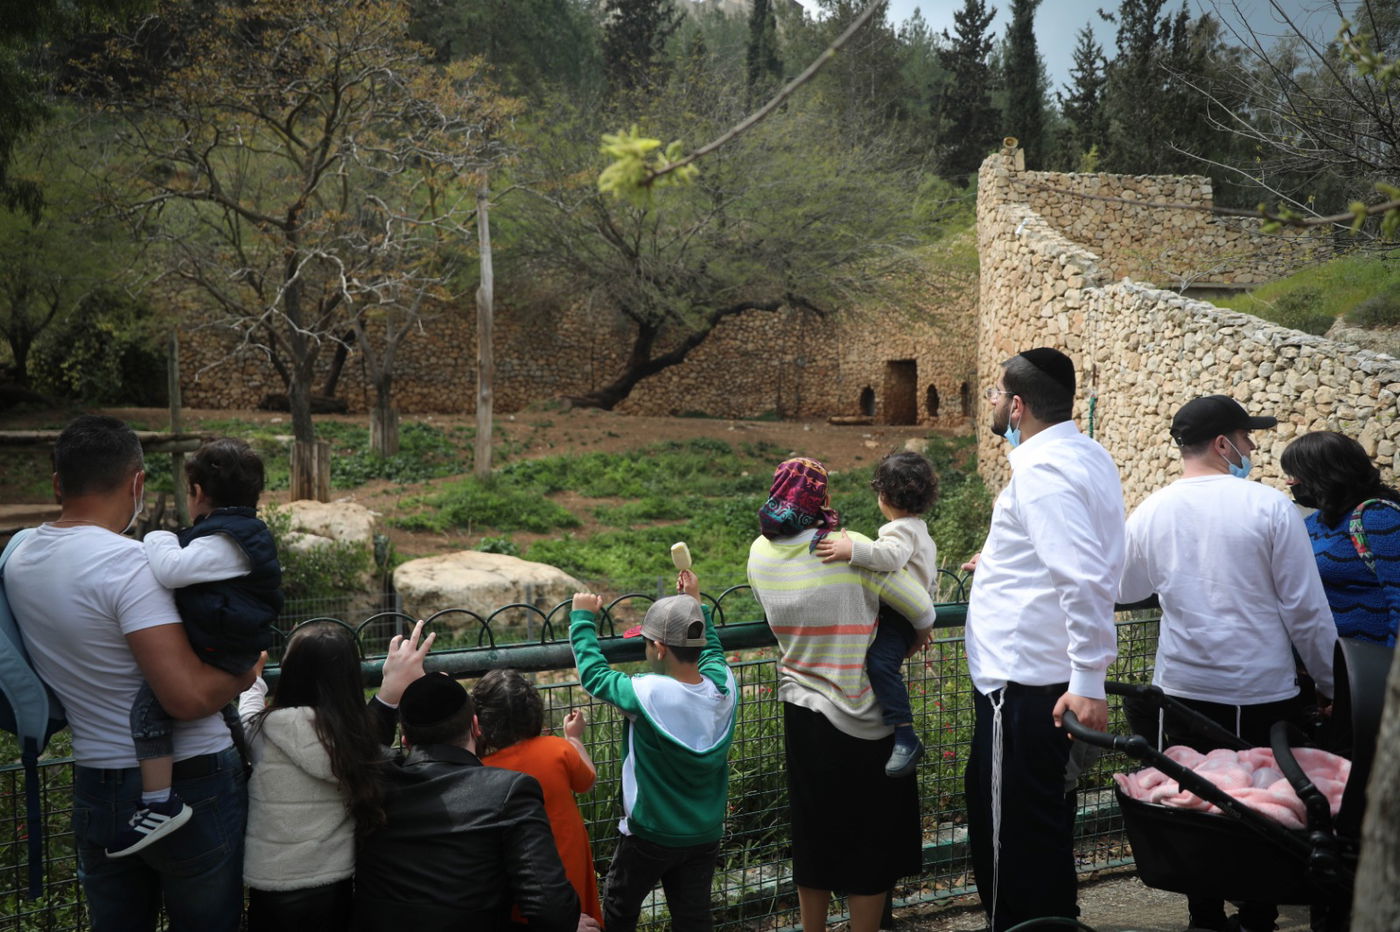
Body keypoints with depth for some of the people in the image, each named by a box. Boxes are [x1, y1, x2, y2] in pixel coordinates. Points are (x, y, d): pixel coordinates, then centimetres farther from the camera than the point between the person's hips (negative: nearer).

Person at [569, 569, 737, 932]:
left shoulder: (648, 694, -26)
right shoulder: (723, 687, -12)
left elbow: (594, 674, -11)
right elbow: (712, 650, 11)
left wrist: (583, 618, 1)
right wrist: (695, 603, 18)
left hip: (651, 836, -5)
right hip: (706, 834, 5)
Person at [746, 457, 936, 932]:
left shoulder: (760, 554, -5)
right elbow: (923, 612, -13)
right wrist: (917, 636, 7)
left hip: (802, 715, 5)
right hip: (865, 723, -4)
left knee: (813, 838, 20)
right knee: (872, 840, 11)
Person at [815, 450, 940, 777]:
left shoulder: (901, 530, -17)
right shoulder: (919, 527, 18)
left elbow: (892, 555, -40)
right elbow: (930, 574, 30)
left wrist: (852, 550, -45)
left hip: (900, 617, -12)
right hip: (914, 609, 12)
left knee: (881, 662, -27)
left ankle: (906, 738, -31)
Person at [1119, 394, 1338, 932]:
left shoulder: (1151, 512, -1)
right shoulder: (1269, 507, -10)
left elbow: (1121, 590, 14)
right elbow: (1307, 611, -7)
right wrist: (1331, 685, 5)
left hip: (1184, 691, 3)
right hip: (1263, 694, -2)